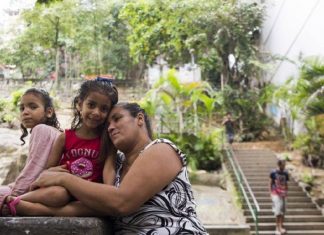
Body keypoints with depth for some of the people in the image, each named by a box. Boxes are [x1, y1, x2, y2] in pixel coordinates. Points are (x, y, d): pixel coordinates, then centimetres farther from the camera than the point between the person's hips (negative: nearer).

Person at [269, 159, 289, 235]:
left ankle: (281, 227, 21)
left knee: (282, 211, 9)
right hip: (275, 194, -4)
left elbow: (286, 184, 15)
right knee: (278, 211, -9)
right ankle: (277, 228, -1)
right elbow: (270, 183, 0)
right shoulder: (273, 172, -6)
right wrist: (271, 193, -4)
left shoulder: (285, 173, 5)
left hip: (283, 194, 5)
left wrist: (286, 192, 7)